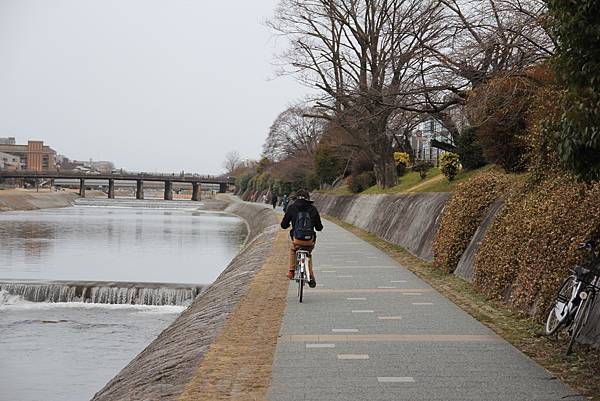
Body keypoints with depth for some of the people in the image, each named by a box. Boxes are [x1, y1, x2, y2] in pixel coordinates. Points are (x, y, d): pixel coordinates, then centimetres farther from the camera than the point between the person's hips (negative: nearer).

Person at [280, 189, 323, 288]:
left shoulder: (292, 207, 4)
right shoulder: (313, 209, 6)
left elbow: (284, 225, 6)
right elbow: (319, 227, 9)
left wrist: (287, 225, 30)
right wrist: (319, 226, 33)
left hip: (297, 239, -1)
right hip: (310, 240, 1)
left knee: (293, 250, 33)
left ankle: (291, 271, 23)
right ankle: (311, 275, 22)